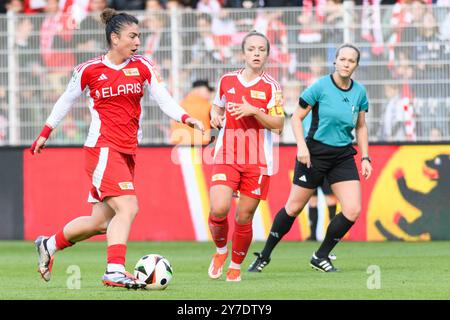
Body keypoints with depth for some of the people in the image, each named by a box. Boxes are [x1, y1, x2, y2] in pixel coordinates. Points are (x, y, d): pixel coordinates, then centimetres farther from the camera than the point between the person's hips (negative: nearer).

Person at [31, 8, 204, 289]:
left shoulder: (142, 67, 7)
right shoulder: (90, 70, -3)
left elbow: (164, 98, 0)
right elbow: (66, 100, 12)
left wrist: (185, 118, -18)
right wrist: (45, 133, 19)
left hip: (128, 151, 6)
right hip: (103, 147, -6)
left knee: (100, 222, 9)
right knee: (128, 207, -23)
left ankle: (49, 245, 30)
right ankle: (115, 271, -26)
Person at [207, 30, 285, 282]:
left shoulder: (271, 86, -1)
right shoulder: (227, 80, 8)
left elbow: (278, 124, -6)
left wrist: (254, 111, -19)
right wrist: (215, 117, 3)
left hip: (258, 161, -1)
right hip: (227, 156, 1)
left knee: (244, 217, 1)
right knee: (219, 209, -18)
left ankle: (236, 265, 24)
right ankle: (221, 249, 12)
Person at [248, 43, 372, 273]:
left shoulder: (359, 92, 2)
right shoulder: (320, 86, -11)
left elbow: (361, 127, 14)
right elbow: (297, 117, -6)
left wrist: (365, 157, 7)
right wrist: (301, 145, -18)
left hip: (344, 157, 4)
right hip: (315, 153, -4)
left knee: (353, 211, -9)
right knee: (294, 208, 3)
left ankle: (321, 256, 9)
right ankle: (264, 255, 21)